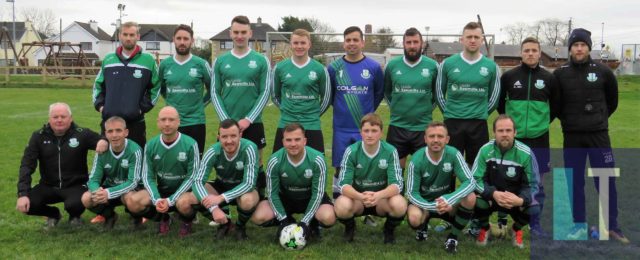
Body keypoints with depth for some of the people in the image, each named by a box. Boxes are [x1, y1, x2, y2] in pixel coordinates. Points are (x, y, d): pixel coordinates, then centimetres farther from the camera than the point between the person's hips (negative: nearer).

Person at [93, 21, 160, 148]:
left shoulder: (148, 60, 1)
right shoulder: (108, 60, 11)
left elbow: (155, 87, 6)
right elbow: (98, 85, 20)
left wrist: (142, 108, -2)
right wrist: (99, 105, 7)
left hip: (135, 122, -3)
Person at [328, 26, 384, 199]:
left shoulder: (373, 67, -2)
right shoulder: (334, 67, 0)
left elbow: (379, 93, 10)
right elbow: (328, 94, 12)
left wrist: (368, 112, 10)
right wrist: (341, 109, 11)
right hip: (341, 128, 1)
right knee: (340, 169, 7)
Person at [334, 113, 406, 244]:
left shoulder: (390, 151, -14)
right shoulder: (351, 151, -14)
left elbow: (397, 184, -20)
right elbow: (344, 184, -19)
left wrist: (378, 195, -41)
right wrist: (360, 196, -41)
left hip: (382, 198, 0)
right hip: (357, 196, 0)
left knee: (400, 205, -33)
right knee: (342, 206, -33)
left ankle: (389, 229, 3)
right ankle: (350, 227, 5)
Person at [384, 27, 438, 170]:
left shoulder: (432, 66, -3)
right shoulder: (392, 65, 0)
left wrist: (427, 108, 4)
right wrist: (396, 108, 9)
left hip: (424, 127, -1)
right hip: (397, 127, 1)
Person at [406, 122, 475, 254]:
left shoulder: (453, 154, -18)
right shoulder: (417, 160, -21)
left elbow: (470, 182, -23)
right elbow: (411, 193, -19)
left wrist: (449, 199, -39)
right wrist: (433, 207, -36)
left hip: (447, 201, 1)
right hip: (424, 202, -1)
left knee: (470, 198, -29)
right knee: (414, 218, -35)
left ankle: (453, 236, -5)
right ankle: (422, 226, 7)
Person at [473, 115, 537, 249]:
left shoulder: (526, 153, -15)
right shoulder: (485, 150, -15)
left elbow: (533, 184, -11)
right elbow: (475, 179, -15)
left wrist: (521, 200, -33)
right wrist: (493, 193, -34)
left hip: (516, 198, 1)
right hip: (491, 196, 0)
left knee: (534, 209, -29)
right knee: (476, 201, -33)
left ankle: (516, 229, 9)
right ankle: (484, 228, 4)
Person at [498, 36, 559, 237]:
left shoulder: (549, 78, 2)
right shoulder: (509, 76, -1)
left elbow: (556, 105, 14)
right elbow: (499, 101, 10)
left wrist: (543, 122, 9)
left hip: (539, 139, 1)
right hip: (513, 138, -1)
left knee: (536, 183, 6)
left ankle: (535, 224, 18)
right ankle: (504, 222, 16)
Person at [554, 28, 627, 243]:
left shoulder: (602, 71, -2)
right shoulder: (560, 74, -2)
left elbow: (612, 99, 13)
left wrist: (600, 118, 13)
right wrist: (568, 120, 8)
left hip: (599, 134, -1)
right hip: (572, 136, 1)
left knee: (606, 181, 3)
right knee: (575, 182, 7)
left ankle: (612, 226, 14)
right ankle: (579, 225, 18)